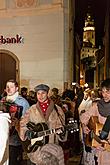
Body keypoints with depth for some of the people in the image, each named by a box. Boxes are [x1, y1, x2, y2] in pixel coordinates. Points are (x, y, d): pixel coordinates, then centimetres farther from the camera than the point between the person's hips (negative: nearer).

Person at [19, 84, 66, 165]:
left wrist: (61, 132, -14)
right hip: (36, 145, -2)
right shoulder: (32, 110, 7)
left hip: (53, 144, 2)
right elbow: (23, 124, 13)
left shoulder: (57, 109, 5)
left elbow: (60, 125, 6)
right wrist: (27, 132, -5)